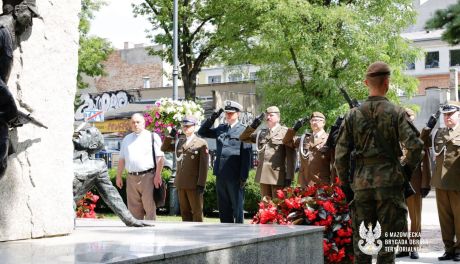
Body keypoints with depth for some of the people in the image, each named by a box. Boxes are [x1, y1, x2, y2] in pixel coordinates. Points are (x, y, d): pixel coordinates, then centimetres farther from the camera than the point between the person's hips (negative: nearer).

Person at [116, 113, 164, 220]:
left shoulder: (152, 137, 2)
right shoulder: (127, 139, 18)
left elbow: (160, 157, -4)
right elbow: (122, 159, 20)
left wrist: (158, 175, -11)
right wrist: (118, 176, 15)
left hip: (147, 176, -5)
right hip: (131, 178, 5)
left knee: (149, 207, -5)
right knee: (134, 208, 8)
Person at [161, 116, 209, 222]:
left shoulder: (201, 143, -2)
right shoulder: (179, 142, 16)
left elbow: (204, 165, -7)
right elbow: (164, 148, 22)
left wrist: (201, 184, -14)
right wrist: (170, 136, 8)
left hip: (194, 184, -6)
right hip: (181, 184, 6)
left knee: (197, 211, -1)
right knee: (185, 211, 9)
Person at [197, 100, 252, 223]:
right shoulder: (221, 129, 15)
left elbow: (247, 155, -7)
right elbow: (202, 132, 22)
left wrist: (244, 177, -13)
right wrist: (212, 119, 7)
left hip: (235, 176, -6)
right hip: (221, 175, 6)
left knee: (237, 207, 0)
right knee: (223, 208, 10)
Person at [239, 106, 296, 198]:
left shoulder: (285, 132, -2)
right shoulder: (261, 133, 16)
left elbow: (291, 156, -7)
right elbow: (243, 138, 15)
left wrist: (289, 177, -13)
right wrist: (253, 126, -1)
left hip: (278, 175, -6)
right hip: (263, 174, 6)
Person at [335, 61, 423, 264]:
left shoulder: (353, 115, 3)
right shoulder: (396, 113, -5)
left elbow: (340, 154, 1)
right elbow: (415, 146, -14)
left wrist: (345, 182, 10)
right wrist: (407, 169, 2)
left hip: (362, 181, 2)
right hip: (389, 180, -2)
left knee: (361, 236, 10)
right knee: (387, 237, 4)